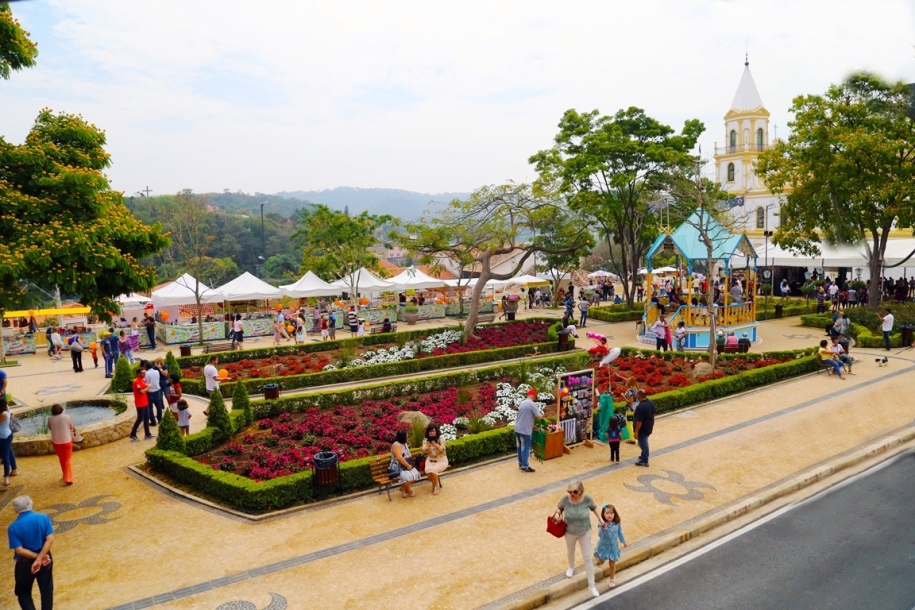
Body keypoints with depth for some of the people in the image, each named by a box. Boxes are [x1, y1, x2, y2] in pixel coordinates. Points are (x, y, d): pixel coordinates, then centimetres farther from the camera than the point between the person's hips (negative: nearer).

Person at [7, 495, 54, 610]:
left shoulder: (13, 527, -15)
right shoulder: (43, 518, -10)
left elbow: (19, 550, -17)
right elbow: (50, 539, -17)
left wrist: (37, 557, -8)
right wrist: (39, 558, -16)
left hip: (25, 563, -2)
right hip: (45, 559, 2)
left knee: (23, 593, 17)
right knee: (47, 590, 17)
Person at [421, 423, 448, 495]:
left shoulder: (441, 439, -11)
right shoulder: (425, 440, -3)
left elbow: (442, 450, -23)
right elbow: (424, 451, -15)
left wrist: (436, 446, -44)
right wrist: (427, 447, -38)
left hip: (441, 460, -3)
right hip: (430, 460, 3)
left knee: (433, 470, -31)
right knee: (427, 470, -28)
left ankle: (437, 486, -6)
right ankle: (434, 484, 1)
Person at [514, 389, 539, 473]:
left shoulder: (522, 403, 13)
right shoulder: (532, 404, -13)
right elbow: (539, 417, -16)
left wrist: (532, 425, 23)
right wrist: (540, 415, 8)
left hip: (517, 428, 8)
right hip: (525, 430, -8)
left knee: (520, 447, 17)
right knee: (525, 448, 1)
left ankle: (520, 464, 27)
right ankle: (525, 467, 6)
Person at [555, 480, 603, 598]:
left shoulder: (587, 498, -27)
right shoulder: (565, 498, -26)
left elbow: (594, 507, -5)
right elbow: (559, 507, -6)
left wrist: (600, 519, -12)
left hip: (585, 532, -1)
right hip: (570, 532, 1)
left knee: (587, 558, 6)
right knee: (570, 552, 27)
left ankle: (591, 585, 21)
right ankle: (571, 567, 61)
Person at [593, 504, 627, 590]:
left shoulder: (617, 523, -15)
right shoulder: (603, 524, -28)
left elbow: (620, 532, 3)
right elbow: (600, 535, -38)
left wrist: (623, 541, 16)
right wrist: (602, 528, -56)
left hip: (613, 546, 2)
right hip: (604, 546, -2)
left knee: (612, 564, 13)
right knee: (600, 562, 17)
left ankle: (612, 579, 34)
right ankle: (597, 557, 52)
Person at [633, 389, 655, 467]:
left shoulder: (640, 407, -31)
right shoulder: (651, 402, -3)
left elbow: (639, 421, -28)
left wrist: (636, 431, -18)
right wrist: (651, 426, 23)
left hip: (643, 428, -9)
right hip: (649, 426, 9)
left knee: (643, 443, 5)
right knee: (644, 442, 25)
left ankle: (644, 461, 16)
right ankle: (644, 456, 41)